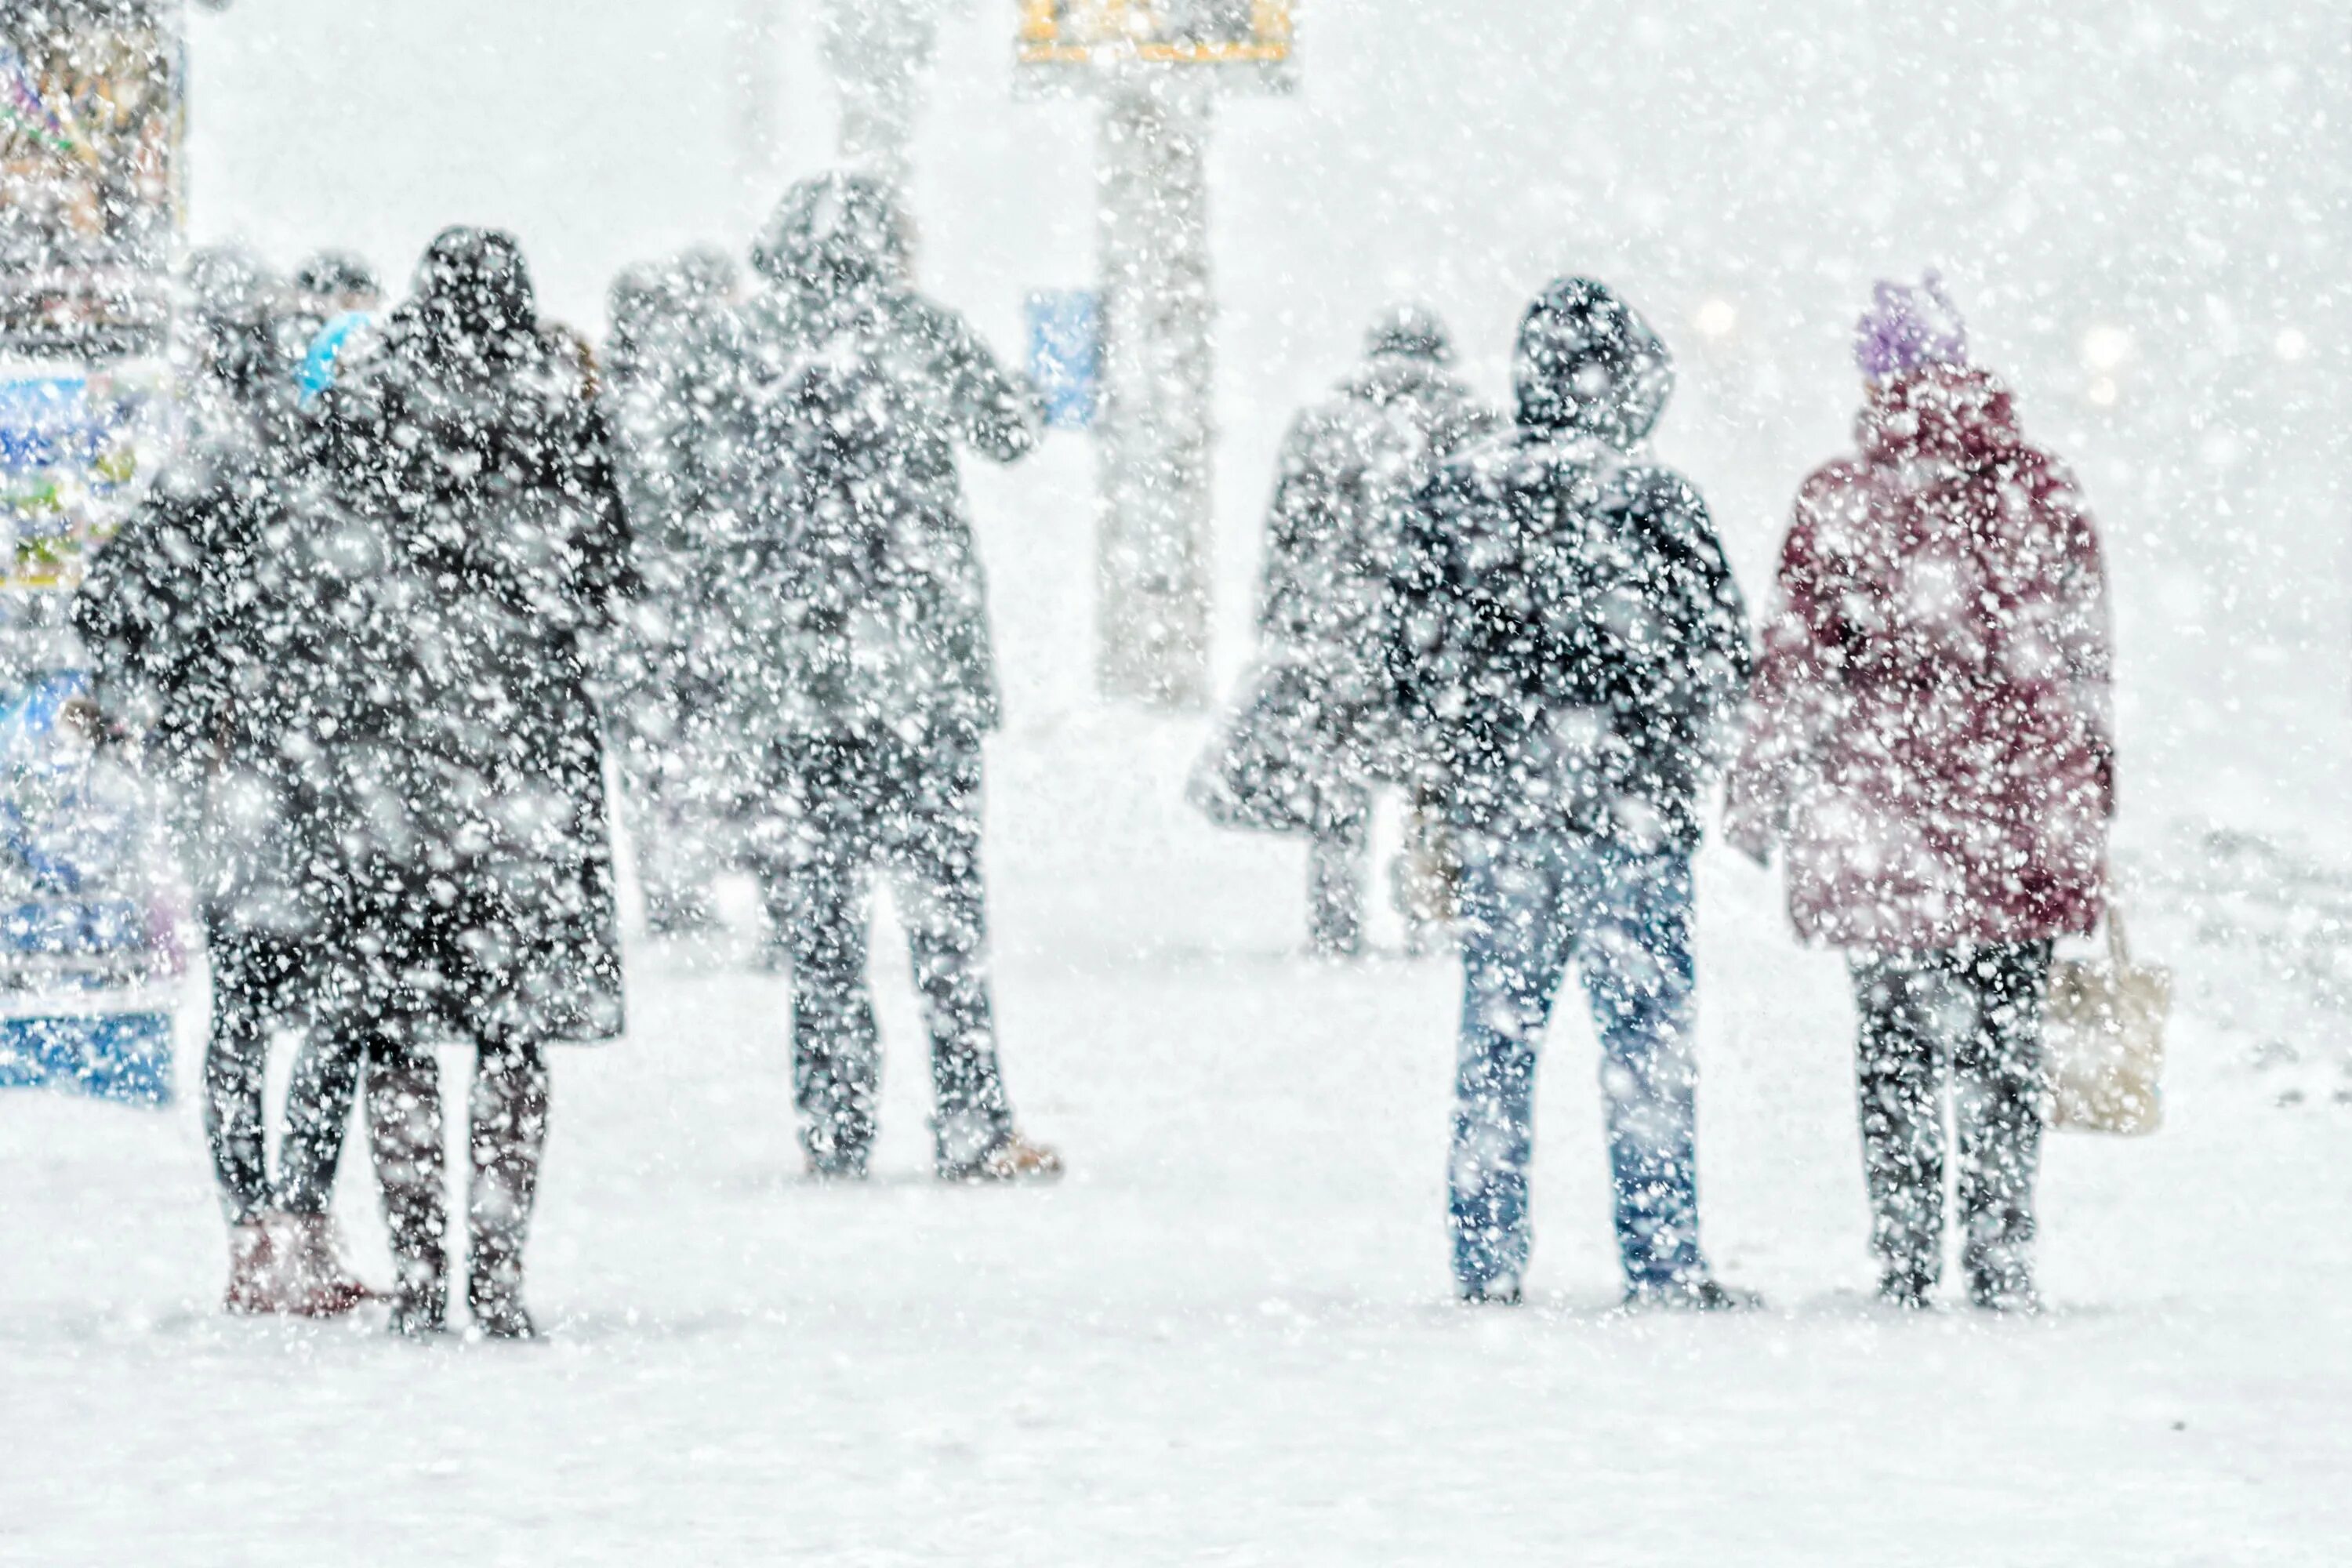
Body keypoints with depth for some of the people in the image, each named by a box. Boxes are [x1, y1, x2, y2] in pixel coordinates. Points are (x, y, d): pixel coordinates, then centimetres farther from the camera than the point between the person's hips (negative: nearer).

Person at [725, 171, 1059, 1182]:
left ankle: (833, 1131, 6)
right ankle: (971, 1125, -1)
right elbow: (1012, 434, 10)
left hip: (796, 659, 2)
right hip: (920, 654, -2)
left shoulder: (763, 346, 1)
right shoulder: (922, 337, -3)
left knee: (820, 891, 6)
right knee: (943, 888, 2)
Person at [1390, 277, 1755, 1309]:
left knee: (1497, 1034, 11)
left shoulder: (1458, 497, 2)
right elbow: (1720, 658, -5)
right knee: (1645, 1038, 3)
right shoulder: (1653, 503, -10)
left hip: (1498, 807, 4)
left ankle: (1484, 1261, 12)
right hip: (1632, 810, -3)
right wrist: (1684, 764, 14)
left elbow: (1417, 657, 8)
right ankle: (1663, 1266, 3)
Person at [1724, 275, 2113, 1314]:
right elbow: (2086, 658, 10)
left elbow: (1798, 661, -4)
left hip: (1884, 819, -2)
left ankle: (1905, 1260, 5)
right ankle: (2003, 1260, 5)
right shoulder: (2040, 490, 4)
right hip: (2021, 814, 2)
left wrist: (1761, 795, 6)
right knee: (2004, 1046, 7)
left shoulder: (1843, 500, -6)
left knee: (1895, 1048, 6)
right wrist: (2090, 796, 21)